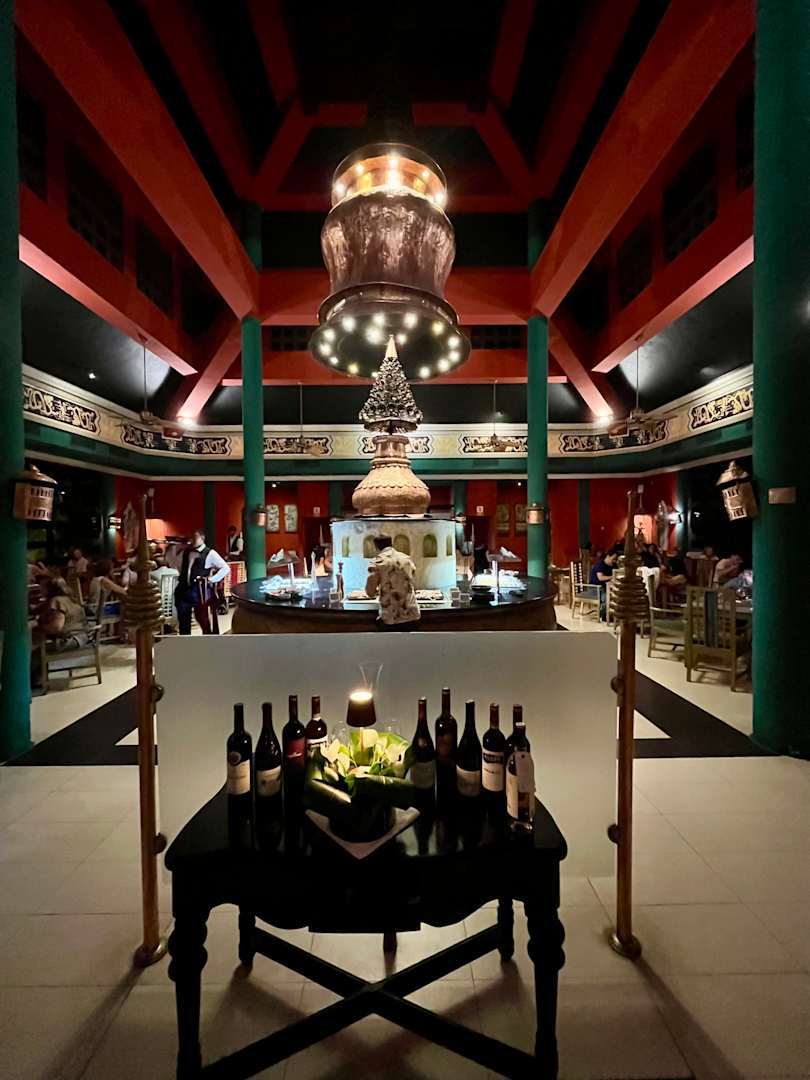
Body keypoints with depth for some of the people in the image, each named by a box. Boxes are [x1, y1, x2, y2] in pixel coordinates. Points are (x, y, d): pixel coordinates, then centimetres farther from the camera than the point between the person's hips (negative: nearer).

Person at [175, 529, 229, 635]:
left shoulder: (210, 553, -6)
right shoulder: (186, 551, 12)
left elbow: (226, 568, -9)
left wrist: (212, 579, -12)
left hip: (199, 591, -6)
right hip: (183, 589, 6)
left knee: (202, 618, 3)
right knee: (183, 618, 14)